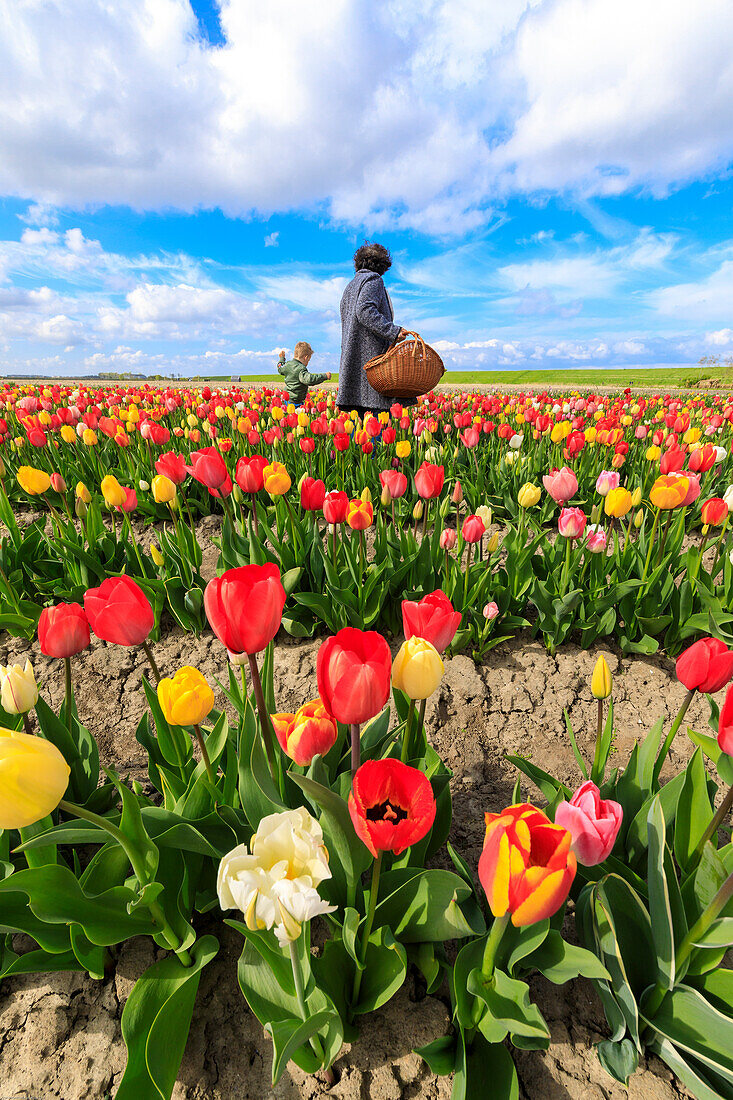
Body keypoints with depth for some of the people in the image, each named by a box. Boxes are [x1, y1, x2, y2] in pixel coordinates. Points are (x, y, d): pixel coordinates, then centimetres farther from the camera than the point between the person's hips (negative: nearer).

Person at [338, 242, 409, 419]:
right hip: (372, 356, -9)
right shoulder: (373, 280, 0)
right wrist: (394, 331, -23)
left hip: (353, 361, 9)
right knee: (378, 413, -13)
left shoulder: (350, 286, 27)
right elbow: (365, 311, -18)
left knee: (362, 417, 4)